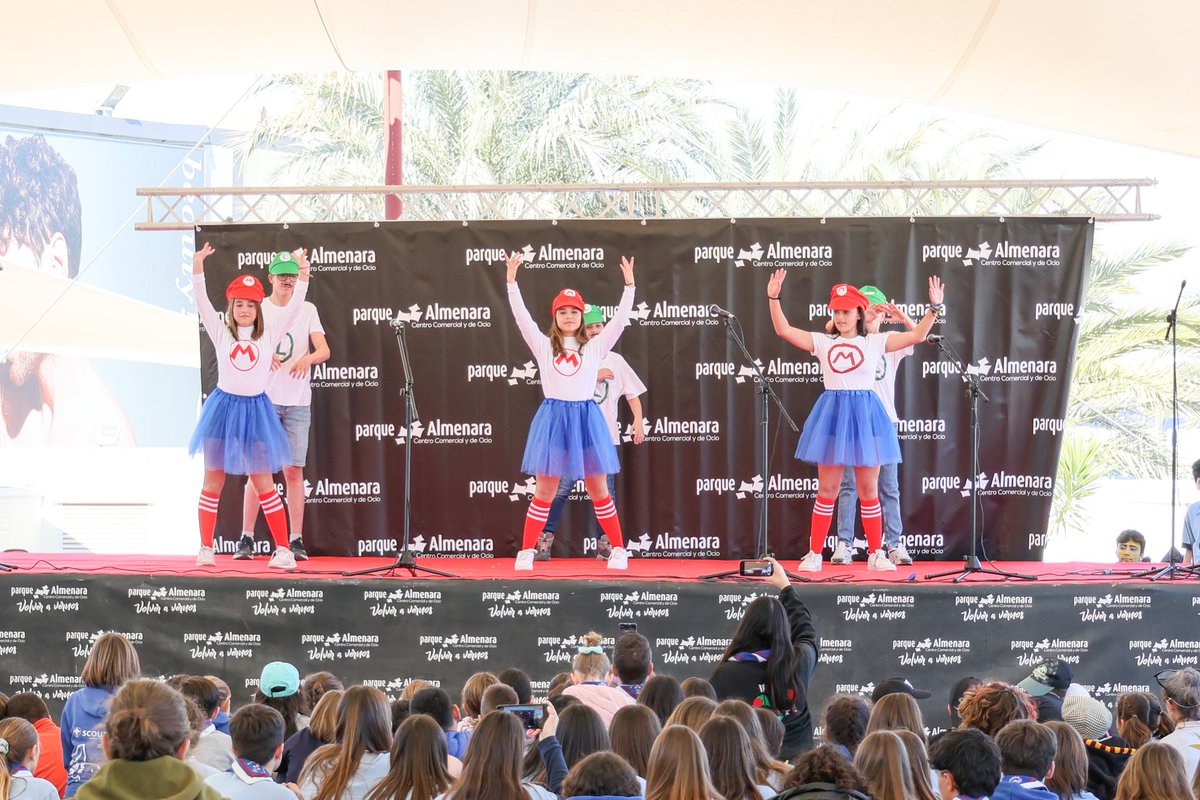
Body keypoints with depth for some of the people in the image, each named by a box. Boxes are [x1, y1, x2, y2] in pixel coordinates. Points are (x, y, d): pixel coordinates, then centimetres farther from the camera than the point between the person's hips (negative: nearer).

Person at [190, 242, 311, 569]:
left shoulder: (269, 336, 5)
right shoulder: (221, 334, 4)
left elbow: (293, 307, -3)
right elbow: (202, 302, -7)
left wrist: (303, 276, -16)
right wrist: (198, 268, -21)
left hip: (256, 409, 0)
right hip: (224, 406, 0)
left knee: (264, 484, 2)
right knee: (213, 481, 5)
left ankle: (283, 550, 5)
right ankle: (206, 548, 12)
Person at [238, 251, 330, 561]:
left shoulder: (308, 310, 8)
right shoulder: (258, 308, 5)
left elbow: (324, 351, -3)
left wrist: (307, 358, -25)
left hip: (298, 402, 1)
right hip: (262, 399, -1)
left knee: (294, 470, 0)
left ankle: (296, 541, 2)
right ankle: (246, 539, 3)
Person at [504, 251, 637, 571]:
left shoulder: (595, 347, 7)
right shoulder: (543, 346, 6)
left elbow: (619, 320, 0)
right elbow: (521, 316, -3)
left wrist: (629, 285, -9)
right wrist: (512, 280, -11)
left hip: (586, 418, 0)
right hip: (553, 418, 0)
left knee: (598, 489, 6)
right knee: (544, 490, 2)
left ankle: (619, 550, 13)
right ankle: (527, 551, 8)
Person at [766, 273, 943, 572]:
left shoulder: (875, 342, 4)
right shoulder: (823, 342, 6)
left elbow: (916, 335, -1)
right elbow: (784, 330, 0)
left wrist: (934, 307, -10)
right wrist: (773, 298, -9)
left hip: (865, 415, 0)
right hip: (832, 415, 0)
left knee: (868, 490, 6)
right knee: (827, 490, 3)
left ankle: (876, 554, 16)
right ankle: (815, 553, 10)